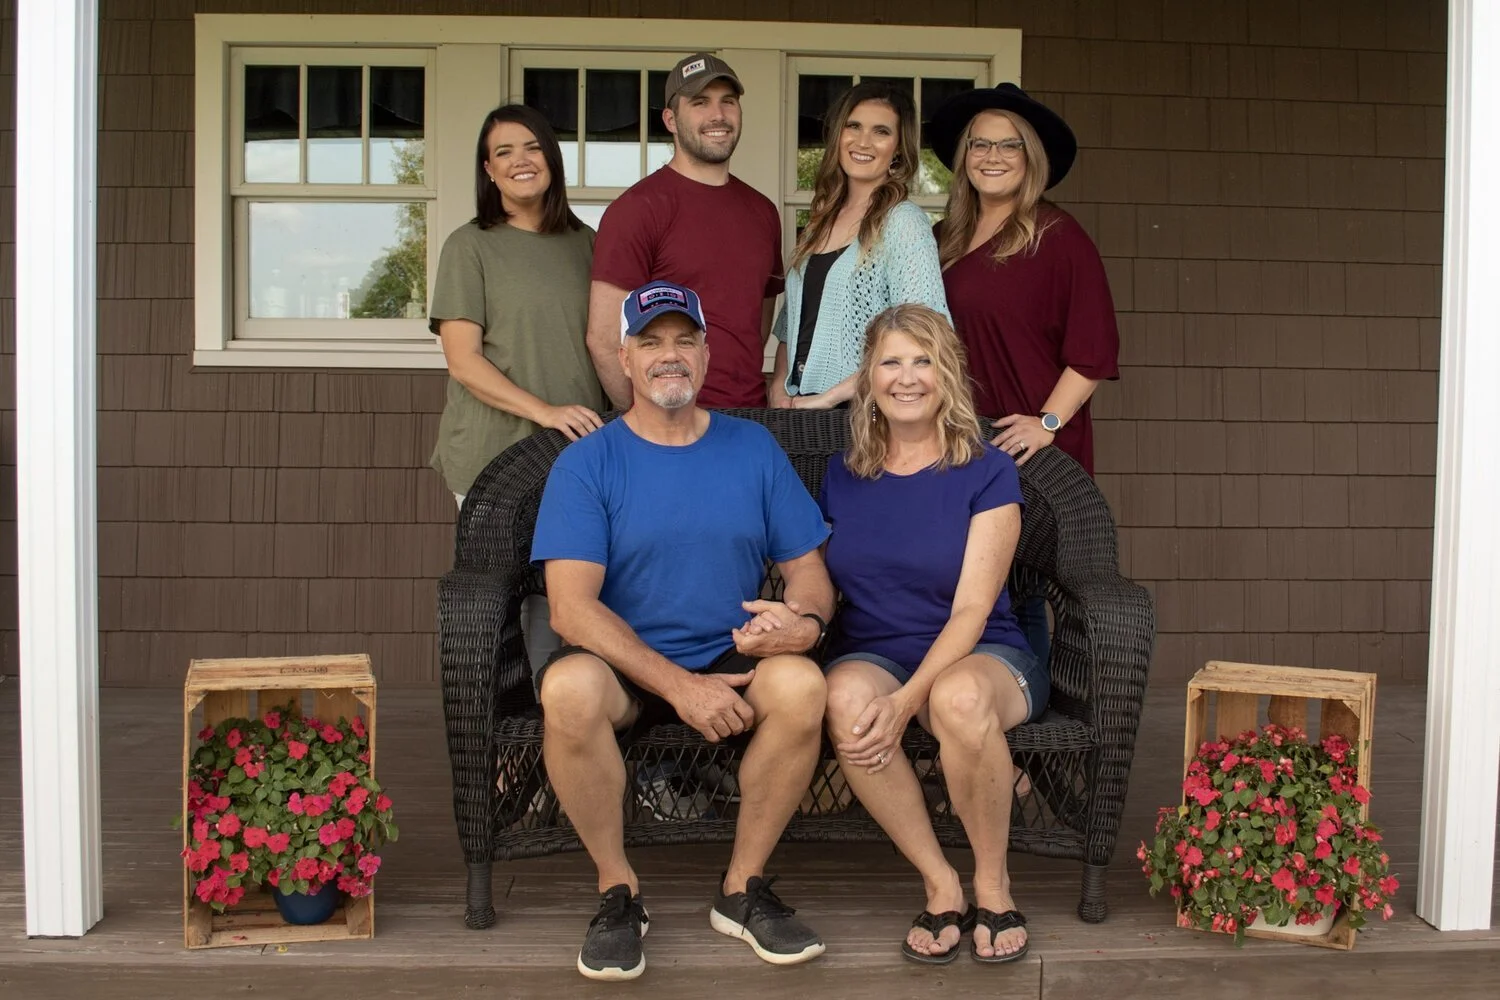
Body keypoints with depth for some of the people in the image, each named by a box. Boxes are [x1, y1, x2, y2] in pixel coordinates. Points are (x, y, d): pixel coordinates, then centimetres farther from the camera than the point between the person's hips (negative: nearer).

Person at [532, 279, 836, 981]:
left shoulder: (753, 449, 8)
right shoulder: (586, 463, -2)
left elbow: (808, 568, 8)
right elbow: (571, 607, -12)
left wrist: (803, 619, -18)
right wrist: (679, 684, -22)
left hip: (732, 660, 2)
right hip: (624, 666, -2)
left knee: (800, 684, -30)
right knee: (568, 688, -35)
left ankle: (742, 888, -7)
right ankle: (617, 891, -10)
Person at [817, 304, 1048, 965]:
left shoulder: (986, 473, -2)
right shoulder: (842, 476, 10)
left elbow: (971, 608, -10)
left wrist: (907, 700, -24)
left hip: (978, 655, -2)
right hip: (871, 654, 2)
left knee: (960, 697, -39)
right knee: (847, 699, -35)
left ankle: (993, 884, -13)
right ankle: (941, 885, -16)